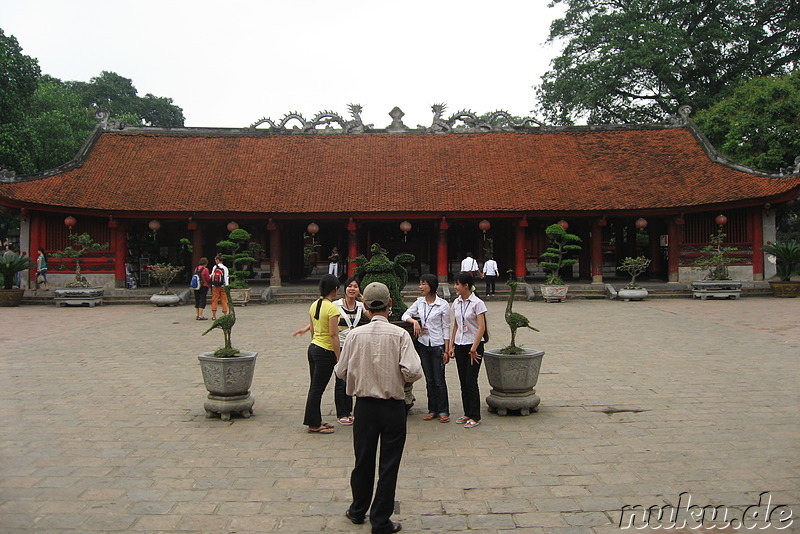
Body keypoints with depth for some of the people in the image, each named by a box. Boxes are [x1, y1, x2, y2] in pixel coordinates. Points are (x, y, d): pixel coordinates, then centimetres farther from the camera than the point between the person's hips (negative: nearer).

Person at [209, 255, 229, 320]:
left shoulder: (214, 267, 0)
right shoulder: (225, 268, -3)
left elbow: (212, 276, 1)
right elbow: (226, 278, -5)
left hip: (215, 286, 1)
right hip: (222, 286, -1)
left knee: (214, 300, 5)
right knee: (224, 300, 4)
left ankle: (214, 316, 6)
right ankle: (225, 315, 3)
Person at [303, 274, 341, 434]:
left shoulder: (314, 305, 6)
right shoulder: (332, 308, -18)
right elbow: (333, 335, -19)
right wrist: (339, 358, -15)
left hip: (313, 348, 8)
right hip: (326, 352, -8)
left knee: (315, 387, 15)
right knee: (317, 389, 0)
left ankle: (316, 421, 25)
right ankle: (313, 424, 10)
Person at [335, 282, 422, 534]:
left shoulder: (355, 335, -6)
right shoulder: (399, 334, -13)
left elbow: (341, 371, 0)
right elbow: (413, 372, -20)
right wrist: (399, 376, 2)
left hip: (364, 405, 3)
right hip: (393, 407, -2)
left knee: (363, 460, 18)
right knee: (389, 464, 9)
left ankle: (358, 511, 37)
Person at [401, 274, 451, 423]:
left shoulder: (443, 304, -7)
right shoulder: (419, 302, 6)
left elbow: (446, 328, -5)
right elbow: (405, 315, 11)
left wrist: (447, 349, -7)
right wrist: (414, 321, -11)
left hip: (437, 345, -4)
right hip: (423, 344, 4)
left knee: (439, 380, -1)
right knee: (429, 380, 11)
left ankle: (443, 411, 11)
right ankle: (432, 410, 20)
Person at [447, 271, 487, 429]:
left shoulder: (477, 303, -11)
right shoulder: (456, 303, 8)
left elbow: (482, 328, -15)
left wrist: (473, 349, -18)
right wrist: (451, 346, 10)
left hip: (474, 345, -6)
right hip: (460, 345, 6)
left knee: (471, 381, -5)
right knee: (463, 382, 10)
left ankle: (475, 417, 5)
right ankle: (467, 413, 21)